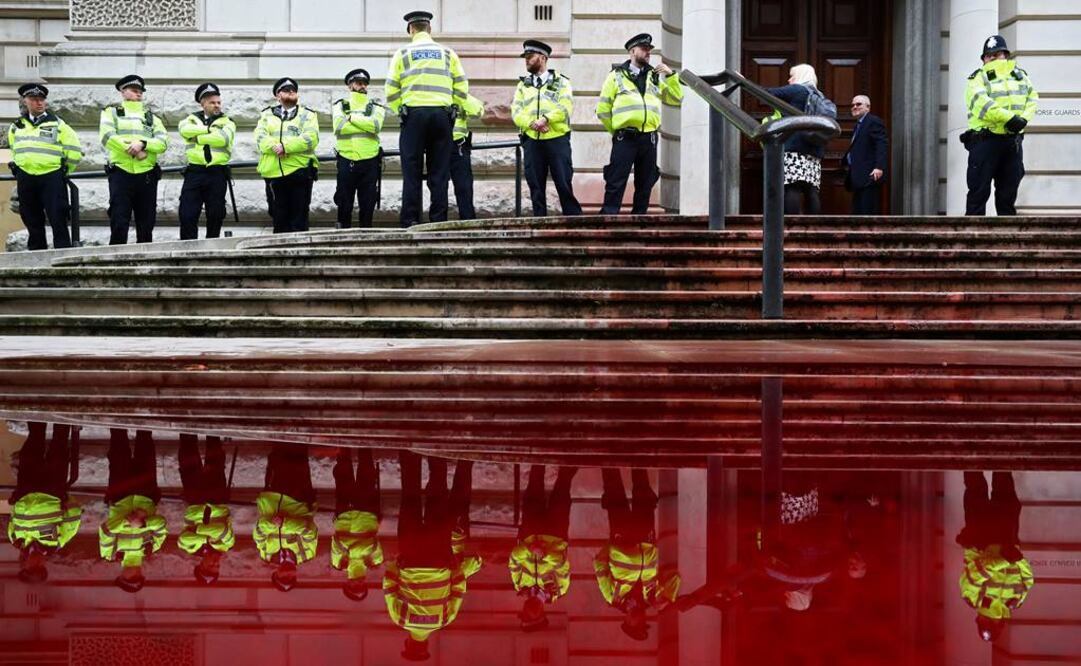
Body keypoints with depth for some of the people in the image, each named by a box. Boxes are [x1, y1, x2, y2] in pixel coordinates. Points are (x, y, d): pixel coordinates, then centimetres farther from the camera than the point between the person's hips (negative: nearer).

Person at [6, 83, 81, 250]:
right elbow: (14, 150, 29)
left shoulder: (57, 124, 3)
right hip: (25, 179, 4)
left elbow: (74, 150, 4)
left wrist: (64, 171, 6)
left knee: (58, 220, -8)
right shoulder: (16, 127, 13)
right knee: (32, 220, 8)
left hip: (52, 177, -4)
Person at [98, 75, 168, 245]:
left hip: (147, 175, 3)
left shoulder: (151, 117, 19)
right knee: (118, 224, -8)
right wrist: (135, 152, -13)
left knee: (146, 226, 5)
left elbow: (163, 142, 3)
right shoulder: (112, 112, 11)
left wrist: (142, 143, -16)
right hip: (121, 174, -3)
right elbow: (107, 136, -8)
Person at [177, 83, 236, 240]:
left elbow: (223, 138, -13)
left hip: (217, 173, -1)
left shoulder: (227, 122, 9)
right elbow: (184, 130, -9)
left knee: (215, 215, 4)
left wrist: (198, 137, -7)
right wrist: (209, 129, -10)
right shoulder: (192, 119, 15)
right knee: (187, 214, -6)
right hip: (194, 172, 1)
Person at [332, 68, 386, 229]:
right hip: (346, 160, -1)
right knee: (344, 205, 0)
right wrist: (365, 124, -6)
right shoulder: (339, 105, 11)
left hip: (370, 161, 1)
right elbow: (339, 126, -9)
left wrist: (352, 117, -7)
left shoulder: (376, 106, 12)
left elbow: (376, 125, -10)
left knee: (368, 204, 2)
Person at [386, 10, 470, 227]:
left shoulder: (402, 54, 7)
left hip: (413, 114, -1)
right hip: (442, 115, 2)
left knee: (412, 174, 0)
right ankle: (438, 222, 0)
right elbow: (462, 90, 7)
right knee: (439, 173, 3)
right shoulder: (448, 54, 12)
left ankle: (410, 222, -4)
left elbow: (391, 92, 1)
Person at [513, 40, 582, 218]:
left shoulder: (561, 82, 9)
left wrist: (545, 119, -19)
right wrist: (532, 123, -14)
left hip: (557, 138, -3)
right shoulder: (523, 85, 18)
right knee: (536, 186, 2)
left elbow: (566, 107, -6)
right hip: (532, 141, 3)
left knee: (564, 183, -6)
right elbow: (516, 111, 5)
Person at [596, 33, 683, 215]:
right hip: (625, 138, -4)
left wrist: (671, 75, 5)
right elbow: (603, 110, 6)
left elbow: (676, 99, 15)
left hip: (649, 138, 4)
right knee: (616, 183, -9)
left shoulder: (655, 77, 18)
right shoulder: (616, 75, 7)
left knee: (645, 185, 7)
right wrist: (617, 131, 6)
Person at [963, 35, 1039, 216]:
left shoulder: (1020, 75, 18)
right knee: (979, 190, -5)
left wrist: (1023, 119, -12)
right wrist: (1009, 118, -25)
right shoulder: (978, 78, 1)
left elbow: (1032, 99, 9)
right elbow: (981, 102, -17)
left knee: (1008, 191, 10)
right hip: (985, 139, -5)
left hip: (1013, 140, 5)